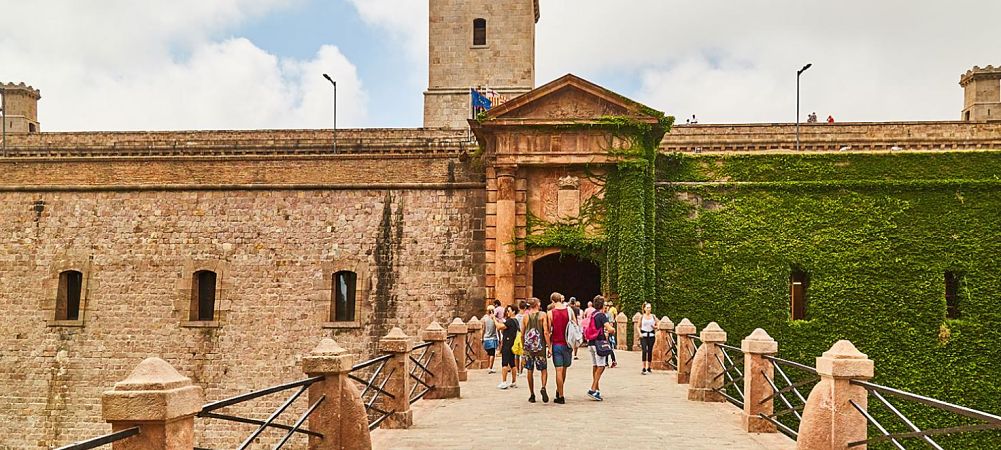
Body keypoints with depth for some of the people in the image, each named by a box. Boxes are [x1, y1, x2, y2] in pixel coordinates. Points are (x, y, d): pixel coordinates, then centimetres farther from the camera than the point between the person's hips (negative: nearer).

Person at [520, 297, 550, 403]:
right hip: (540, 346, -2)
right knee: (543, 369, 11)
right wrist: (549, 347, -7)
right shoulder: (543, 315, -3)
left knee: (530, 371, 10)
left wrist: (523, 347, 19)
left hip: (528, 346, 2)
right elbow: (546, 332, -10)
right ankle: (543, 388, -14)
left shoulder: (525, 316, 5)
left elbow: (522, 334, 7)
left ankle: (532, 395, 13)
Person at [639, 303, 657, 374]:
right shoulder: (642, 317, 2)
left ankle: (649, 367, 20)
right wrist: (640, 333, -9)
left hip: (651, 335, 2)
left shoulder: (653, 316, 5)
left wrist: (654, 326, -10)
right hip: (644, 335, -2)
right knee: (644, 351, -13)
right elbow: (639, 326, 7)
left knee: (650, 351, 6)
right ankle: (644, 368, -14)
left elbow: (656, 326, 12)